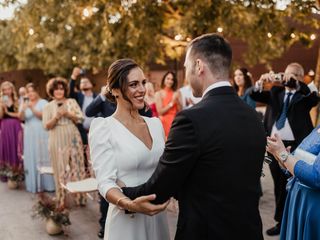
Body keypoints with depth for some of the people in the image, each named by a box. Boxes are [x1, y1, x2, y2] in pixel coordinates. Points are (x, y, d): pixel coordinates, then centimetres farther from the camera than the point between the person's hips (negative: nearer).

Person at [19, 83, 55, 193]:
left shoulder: (43, 102, 0)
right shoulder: (25, 104, 11)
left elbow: (43, 116, -12)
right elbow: (21, 118, -3)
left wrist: (32, 108, -23)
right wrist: (23, 109, -22)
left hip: (41, 134, -4)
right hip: (30, 135, 4)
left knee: (43, 157, -1)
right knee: (32, 159, 4)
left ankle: (47, 183, 6)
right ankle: (34, 184, 10)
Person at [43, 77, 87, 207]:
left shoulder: (72, 102, 7)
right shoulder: (48, 106, 5)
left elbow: (80, 118, 1)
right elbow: (47, 126, -1)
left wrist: (68, 114, -13)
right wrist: (57, 117, -15)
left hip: (73, 139, 1)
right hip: (58, 141, -1)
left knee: (77, 167, 4)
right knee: (61, 170, 2)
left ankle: (80, 197, 13)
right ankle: (61, 200, 12)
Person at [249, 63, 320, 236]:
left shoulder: (305, 95, 1)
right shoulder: (276, 92, 10)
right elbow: (254, 95, 0)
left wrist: (296, 83, -33)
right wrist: (262, 81, -20)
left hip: (295, 146, -4)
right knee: (279, 186, 14)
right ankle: (281, 221, 27)